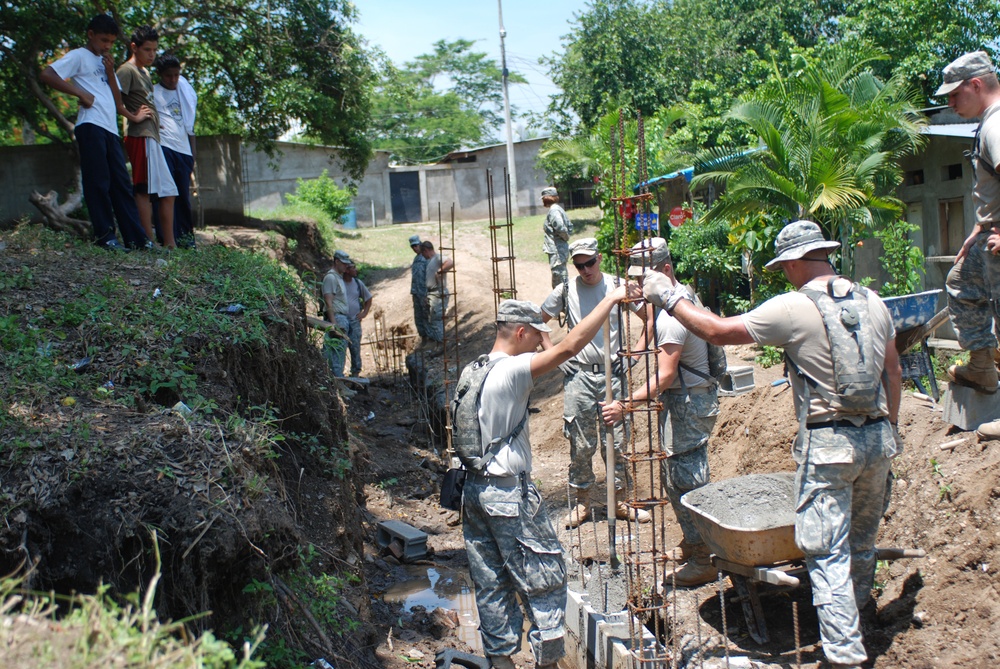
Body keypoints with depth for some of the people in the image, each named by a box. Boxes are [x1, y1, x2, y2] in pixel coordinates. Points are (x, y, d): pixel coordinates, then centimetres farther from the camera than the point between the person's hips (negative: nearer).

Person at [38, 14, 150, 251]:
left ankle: (136, 238, 1)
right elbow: (46, 75, -9)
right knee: (98, 182, -8)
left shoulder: (105, 63, 26)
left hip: (111, 129, 7)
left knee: (121, 183, 3)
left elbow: (118, 101, 20)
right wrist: (80, 93, -12)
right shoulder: (79, 56, 5)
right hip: (91, 126, -7)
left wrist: (111, 73, 7)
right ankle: (105, 235, -5)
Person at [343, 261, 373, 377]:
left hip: (355, 320, 3)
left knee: (355, 347, 3)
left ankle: (355, 372, 10)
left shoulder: (358, 283, 8)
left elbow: (368, 298, 22)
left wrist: (364, 312, 10)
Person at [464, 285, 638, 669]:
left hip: (473, 489, 8)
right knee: (545, 577, 5)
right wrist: (611, 300, -20)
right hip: (509, 493, -8)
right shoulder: (512, 370, -17)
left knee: (490, 583, 15)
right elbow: (569, 347, -24)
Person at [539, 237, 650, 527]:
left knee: (616, 441, 6)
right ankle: (582, 502, 17)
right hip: (578, 375, 0)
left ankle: (618, 501, 19)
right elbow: (538, 321, 11)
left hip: (613, 375, 0)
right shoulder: (565, 291, 0)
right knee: (581, 444, 4)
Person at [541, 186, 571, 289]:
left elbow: (560, 227, -27)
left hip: (557, 251, -10)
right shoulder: (558, 209, 15)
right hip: (562, 249, 10)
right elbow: (570, 227, 23)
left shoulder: (553, 210, -14)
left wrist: (565, 237, -10)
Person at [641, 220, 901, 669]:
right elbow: (893, 373, 14)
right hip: (877, 439, 7)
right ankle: (855, 609, 42)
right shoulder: (871, 302, 6)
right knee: (862, 539, 23)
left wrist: (668, 297, -1)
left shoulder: (794, 308, -14)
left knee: (827, 554, 0)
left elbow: (718, 332, -12)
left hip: (828, 444, -7)